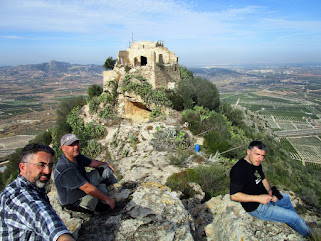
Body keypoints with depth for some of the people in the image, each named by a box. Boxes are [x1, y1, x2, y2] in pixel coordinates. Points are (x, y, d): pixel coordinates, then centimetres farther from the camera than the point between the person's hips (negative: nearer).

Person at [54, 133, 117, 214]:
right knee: (108, 205, -25)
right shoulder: (65, 169, -35)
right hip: (75, 201, -9)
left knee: (106, 170, 4)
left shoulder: (76, 155, -7)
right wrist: (107, 198, -28)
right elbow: (87, 188, -33)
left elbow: (92, 162, 15)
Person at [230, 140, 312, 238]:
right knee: (293, 217, -4)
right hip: (256, 207, -9)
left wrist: (270, 191, -5)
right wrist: (258, 198, -32)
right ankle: (308, 234, 28)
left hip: (264, 196, 10)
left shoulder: (257, 163, 0)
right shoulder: (238, 170, -31)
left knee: (286, 198, 28)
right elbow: (234, 195, -33)